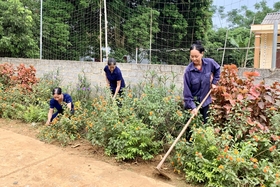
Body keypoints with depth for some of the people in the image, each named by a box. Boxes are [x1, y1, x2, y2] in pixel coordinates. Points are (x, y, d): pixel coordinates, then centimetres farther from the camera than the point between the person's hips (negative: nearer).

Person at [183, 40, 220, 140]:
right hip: (192, 101, -3)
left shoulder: (209, 63, -12)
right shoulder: (188, 70, -21)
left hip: (205, 100, 4)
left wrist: (214, 82, 7)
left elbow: (217, 69, 15)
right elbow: (187, 92, -19)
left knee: (205, 124, 14)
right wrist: (193, 107, -24)